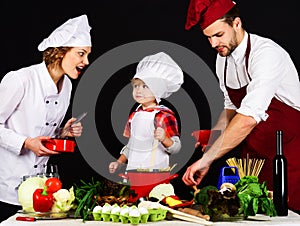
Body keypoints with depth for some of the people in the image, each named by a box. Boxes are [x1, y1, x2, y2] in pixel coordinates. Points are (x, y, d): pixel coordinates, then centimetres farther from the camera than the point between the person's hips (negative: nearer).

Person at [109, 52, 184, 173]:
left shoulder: (165, 116, -10)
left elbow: (176, 148, -12)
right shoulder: (135, 115, 11)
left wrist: (164, 139, -30)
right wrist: (119, 162, 16)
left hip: (155, 172, -5)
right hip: (132, 170, 5)